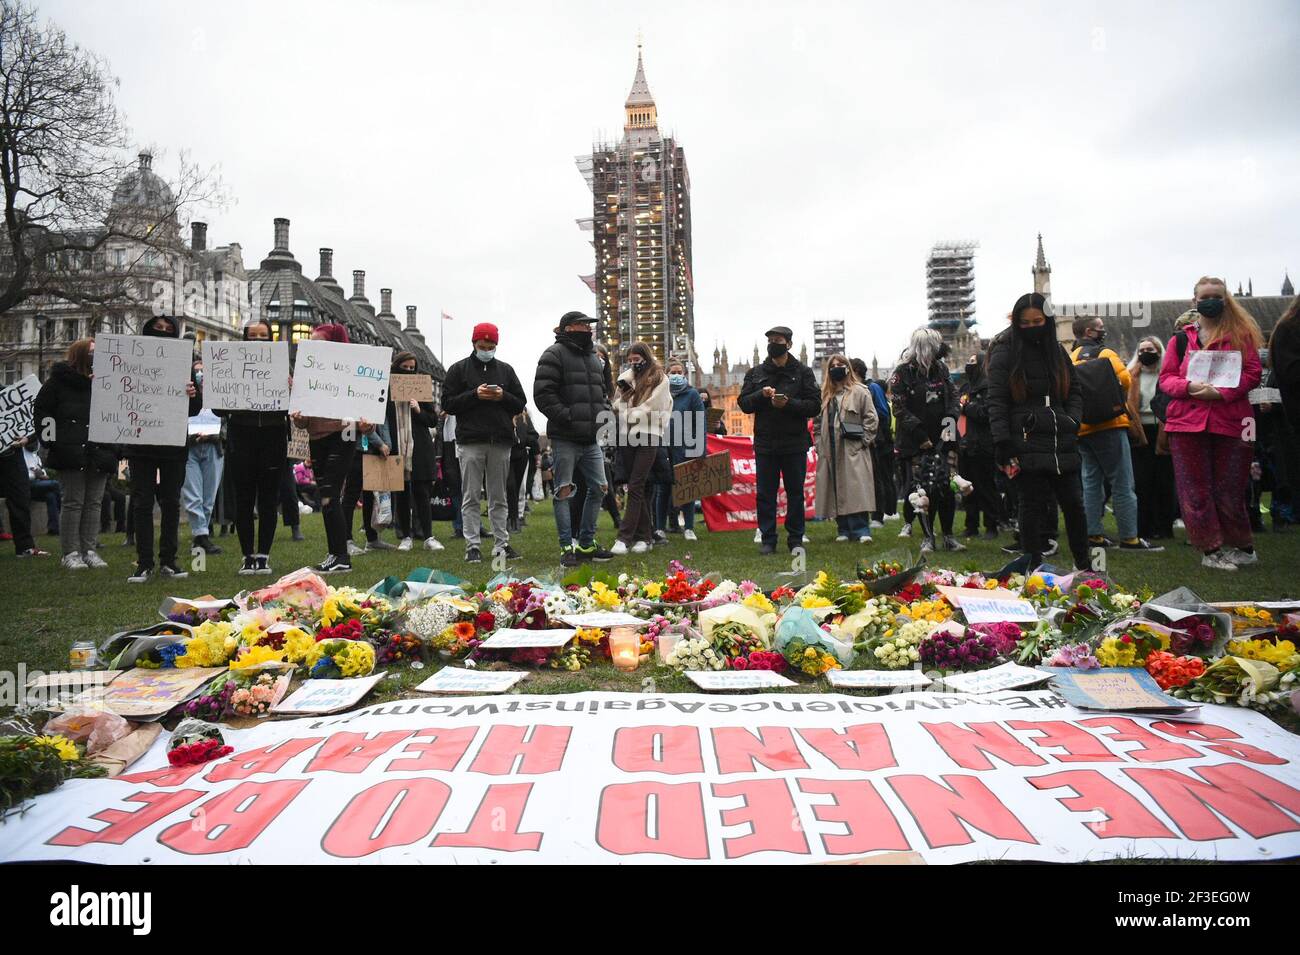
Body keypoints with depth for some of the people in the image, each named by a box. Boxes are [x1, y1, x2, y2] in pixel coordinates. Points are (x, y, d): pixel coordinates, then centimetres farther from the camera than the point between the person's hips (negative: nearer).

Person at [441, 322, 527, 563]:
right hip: (470, 441, -2)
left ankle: (501, 543, 14)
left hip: (501, 442, 3)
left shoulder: (505, 370, 15)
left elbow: (520, 404, 13)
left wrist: (503, 396, -7)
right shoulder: (459, 369, 6)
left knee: (499, 497, 8)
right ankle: (472, 545, 4)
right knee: (471, 497, -1)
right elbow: (448, 403, 0)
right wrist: (474, 395, -13)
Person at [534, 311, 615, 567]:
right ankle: (567, 547, 5)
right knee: (564, 491, -2)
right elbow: (543, 394, -14)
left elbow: (604, 390, 27)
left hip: (591, 439, 8)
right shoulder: (554, 354, -6)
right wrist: (567, 417, -20)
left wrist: (604, 412, 7)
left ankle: (586, 544, 20)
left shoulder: (595, 358, 19)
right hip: (565, 438, -7)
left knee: (599, 488, 8)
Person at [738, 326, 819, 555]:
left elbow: (815, 405, -3)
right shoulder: (755, 373, 10)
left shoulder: (803, 372, 3)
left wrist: (789, 403, -17)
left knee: (795, 493, 5)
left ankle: (796, 539, 14)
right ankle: (767, 539, 12)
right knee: (765, 494, 4)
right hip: (765, 443, 2)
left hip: (794, 443, -2)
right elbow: (743, 403, 6)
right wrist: (761, 394, -12)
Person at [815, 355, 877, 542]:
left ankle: (861, 530, -9)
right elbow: (819, 421, 19)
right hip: (831, 452, 5)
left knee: (856, 490, -11)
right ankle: (844, 530, 13)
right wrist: (819, 444, 10)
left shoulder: (860, 391, 0)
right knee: (836, 491, 6)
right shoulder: (825, 394, 16)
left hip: (853, 450, -5)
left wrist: (864, 440, -7)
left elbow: (871, 419, -2)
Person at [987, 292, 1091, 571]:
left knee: (1074, 504, 8)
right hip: (1026, 447, -5)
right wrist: (1002, 443, -14)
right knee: (1032, 507, -1)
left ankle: (1084, 566, 22)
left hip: (1062, 444, 5)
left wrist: (1072, 420, 4)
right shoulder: (1004, 353, -1)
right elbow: (996, 402, -6)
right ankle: (1033, 567, 9)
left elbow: (1075, 391, 22)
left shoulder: (1057, 352, 16)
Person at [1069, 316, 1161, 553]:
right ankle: (1129, 537, -4)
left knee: (1091, 482, 11)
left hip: (1082, 428, 7)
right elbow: (1125, 380, -11)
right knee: (1122, 484, -4)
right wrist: (1118, 401, 8)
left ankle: (1093, 535, 10)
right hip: (1109, 425, -7)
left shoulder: (1071, 358, 11)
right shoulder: (1104, 353, -7)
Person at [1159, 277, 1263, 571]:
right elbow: (1166, 378, 8)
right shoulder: (1180, 339, 11)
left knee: (1229, 490, 4)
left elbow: (1252, 373, -1)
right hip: (1187, 422, 2)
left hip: (1230, 422, -1)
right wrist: (1189, 386, -13)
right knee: (1196, 490, 1)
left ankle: (1242, 546, 22)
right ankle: (1211, 549, 10)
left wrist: (1221, 392, -17)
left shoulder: (1241, 334, 6)